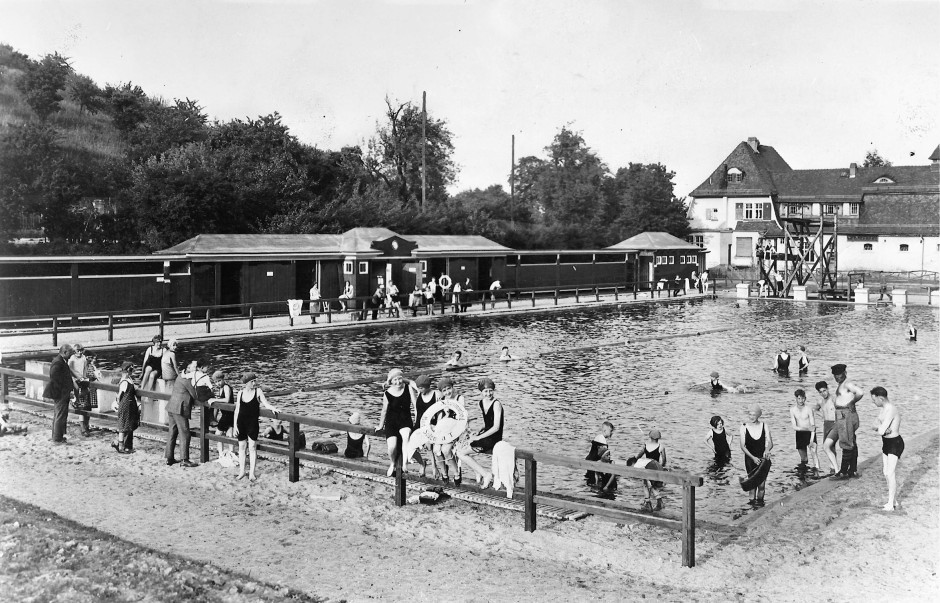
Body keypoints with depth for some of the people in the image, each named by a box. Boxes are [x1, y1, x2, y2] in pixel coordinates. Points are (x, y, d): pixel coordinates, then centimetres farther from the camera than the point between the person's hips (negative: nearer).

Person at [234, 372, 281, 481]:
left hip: (253, 422, -2)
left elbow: (265, 404, -3)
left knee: (252, 447, 0)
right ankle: (241, 471, 21)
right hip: (241, 422, 2)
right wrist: (235, 425, 3)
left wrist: (273, 408, -24)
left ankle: (252, 473, 8)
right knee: (241, 446, 9)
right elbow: (237, 410, 6)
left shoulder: (258, 391, -3)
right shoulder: (240, 393, 2)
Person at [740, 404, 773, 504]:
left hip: (763, 458, 1)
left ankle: (760, 499, 22)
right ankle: (752, 499, 18)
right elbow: (743, 446, -8)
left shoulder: (764, 426, -4)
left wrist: (767, 449, -27)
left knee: (762, 483, 2)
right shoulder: (744, 427, -7)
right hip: (750, 458, -1)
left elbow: (770, 442, -4)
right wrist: (753, 457, -17)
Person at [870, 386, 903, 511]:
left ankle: (891, 504, 0)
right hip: (886, 443, 10)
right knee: (885, 472, 14)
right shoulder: (884, 409, 8)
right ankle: (894, 501, 25)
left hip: (895, 443, -10)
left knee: (890, 473, -8)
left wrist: (879, 427, -6)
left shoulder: (891, 411, -24)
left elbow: (881, 431, -27)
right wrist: (885, 429, -14)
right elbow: (877, 428, 7)